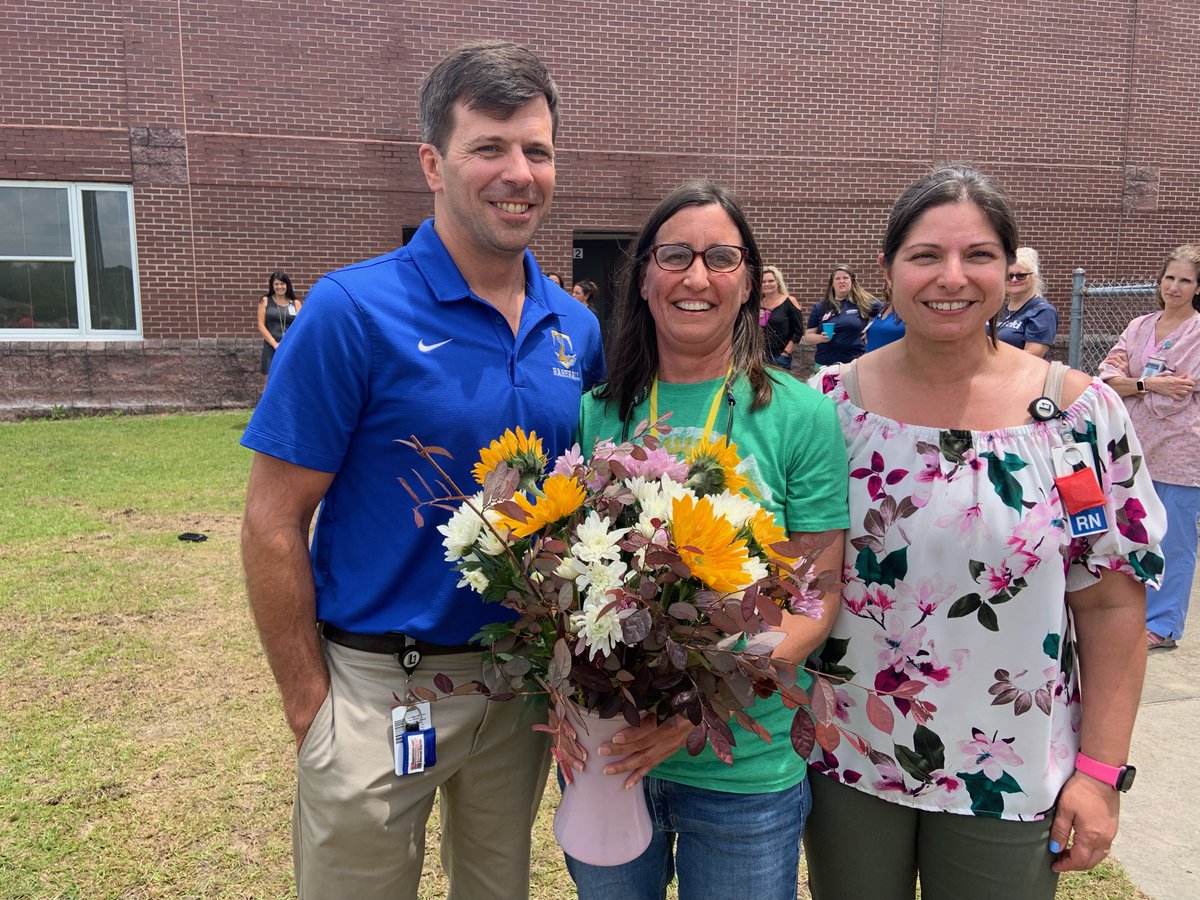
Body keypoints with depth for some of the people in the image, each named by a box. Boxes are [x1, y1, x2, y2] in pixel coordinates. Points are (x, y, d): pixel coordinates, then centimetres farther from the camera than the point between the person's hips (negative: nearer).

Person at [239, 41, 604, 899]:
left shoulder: (577, 329, 0)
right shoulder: (354, 310, -16)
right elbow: (274, 525, -13)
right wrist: (312, 709, -11)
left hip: (525, 684, 5)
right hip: (382, 689, -4)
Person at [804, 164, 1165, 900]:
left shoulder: (1082, 414, -8)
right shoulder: (828, 403, -6)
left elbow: (1112, 604, -4)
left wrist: (1101, 772, -4)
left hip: (1011, 777, 0)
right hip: (845, 758, 1)